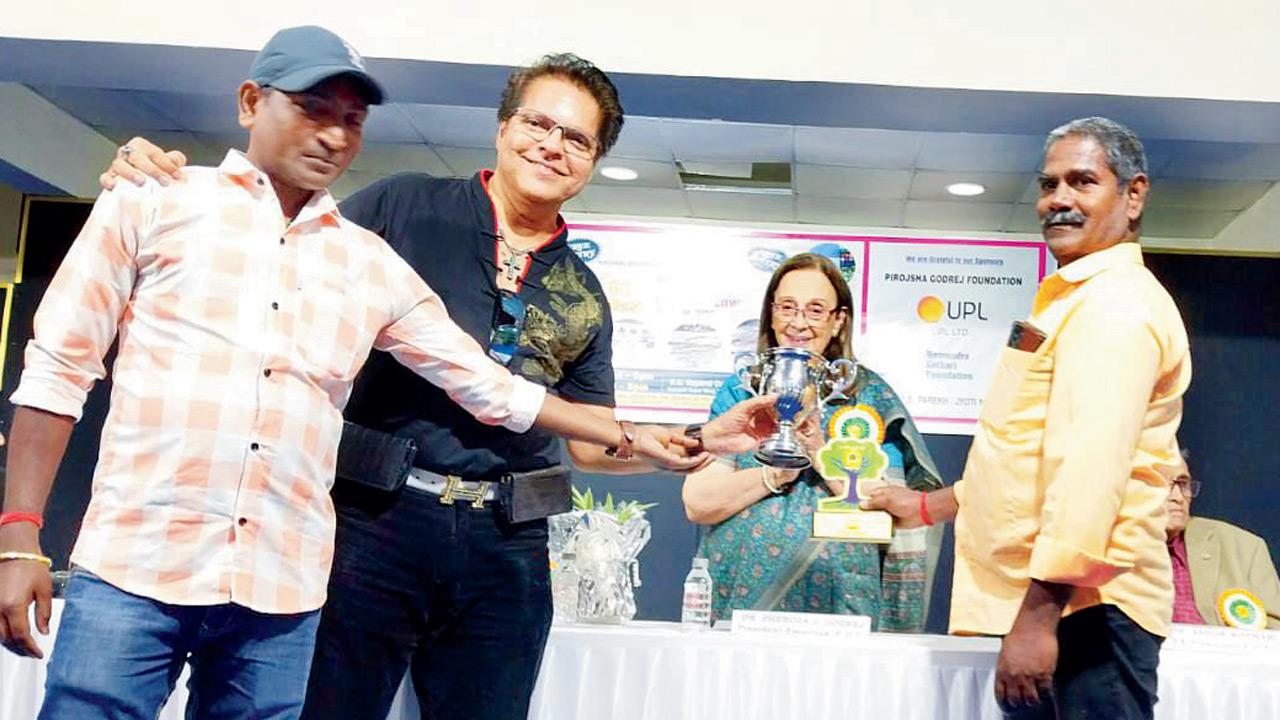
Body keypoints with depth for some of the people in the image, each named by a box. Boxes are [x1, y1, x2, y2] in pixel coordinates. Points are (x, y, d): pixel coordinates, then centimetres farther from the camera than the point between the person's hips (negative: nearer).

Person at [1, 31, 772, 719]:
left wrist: (635, 439, 14)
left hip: (282, 588, 3)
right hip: (133, 564, -2)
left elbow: (490, 386, 16)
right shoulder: (156, 203, 4)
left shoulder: (373, 265, 12)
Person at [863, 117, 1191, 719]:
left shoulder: (1118, 304, -12)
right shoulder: (1072, 300, 22)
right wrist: (929, 506, 33)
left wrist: (1038, 614, -26)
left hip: (1083, 602, -10)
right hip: (1043, 602, 10)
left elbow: (1091, 467, -23)